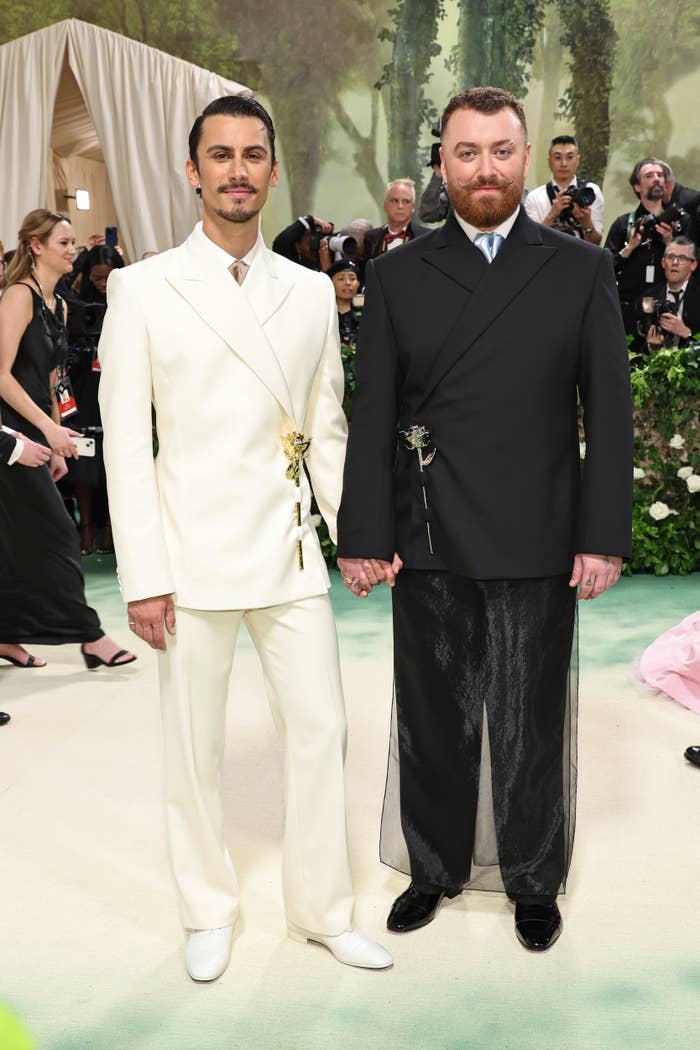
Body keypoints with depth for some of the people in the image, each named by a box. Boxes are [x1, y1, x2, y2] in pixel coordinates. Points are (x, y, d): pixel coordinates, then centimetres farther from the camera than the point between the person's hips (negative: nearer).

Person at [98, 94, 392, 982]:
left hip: (290, 551, 3)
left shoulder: (310, 291, 8)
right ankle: (207, 915, 29)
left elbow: (328, 430, 12)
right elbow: (125, 442, -5)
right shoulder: (143, 288, -2)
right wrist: (142, 575, -9)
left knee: (321, 728, 7)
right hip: (192, 558, -3)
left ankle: (323, 909, 26)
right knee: (194, 743, 8)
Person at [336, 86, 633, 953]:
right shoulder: (397, 276, 6)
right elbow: (372, 414, 3)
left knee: (530, 724, 11)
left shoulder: (580, 271, 4)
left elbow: (609, 412, 1)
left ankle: (533, 881, 32)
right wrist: (364, 534, -3)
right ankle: (434, 867, 34)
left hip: (537, 546, -1)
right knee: (432, 720, 13)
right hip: (428, 544, 1)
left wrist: (604, 536, -5)